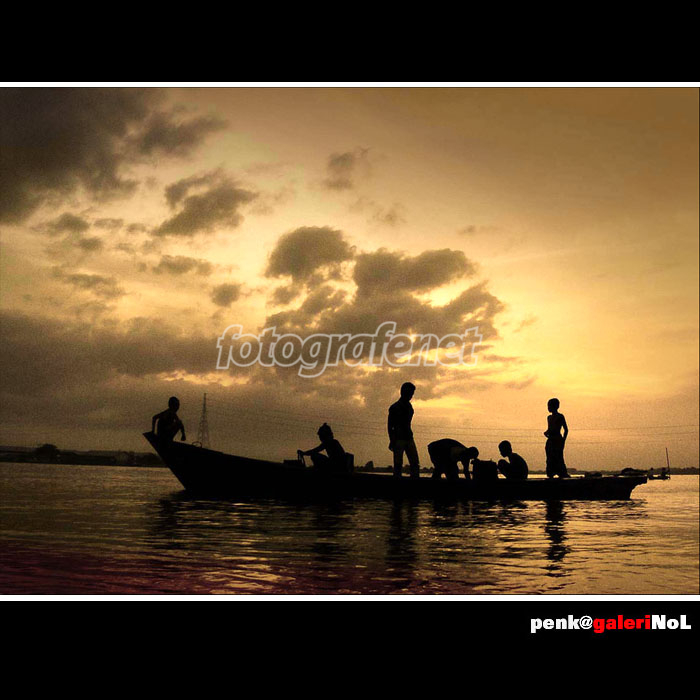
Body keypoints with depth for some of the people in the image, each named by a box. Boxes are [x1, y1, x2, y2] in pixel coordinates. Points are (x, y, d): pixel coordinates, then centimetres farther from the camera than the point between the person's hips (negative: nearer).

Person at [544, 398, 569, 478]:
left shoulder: (560, 416, -5)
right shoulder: (549, 417, 15)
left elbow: (566, 430, -4)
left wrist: (563, 440, -10)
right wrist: (546, 432, 3)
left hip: (557, 441, -7)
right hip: (550, 441, 7)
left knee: (558, 459, -11)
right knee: (550, 460, 5)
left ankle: (563, 475, -7)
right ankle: (550, 475, 9)